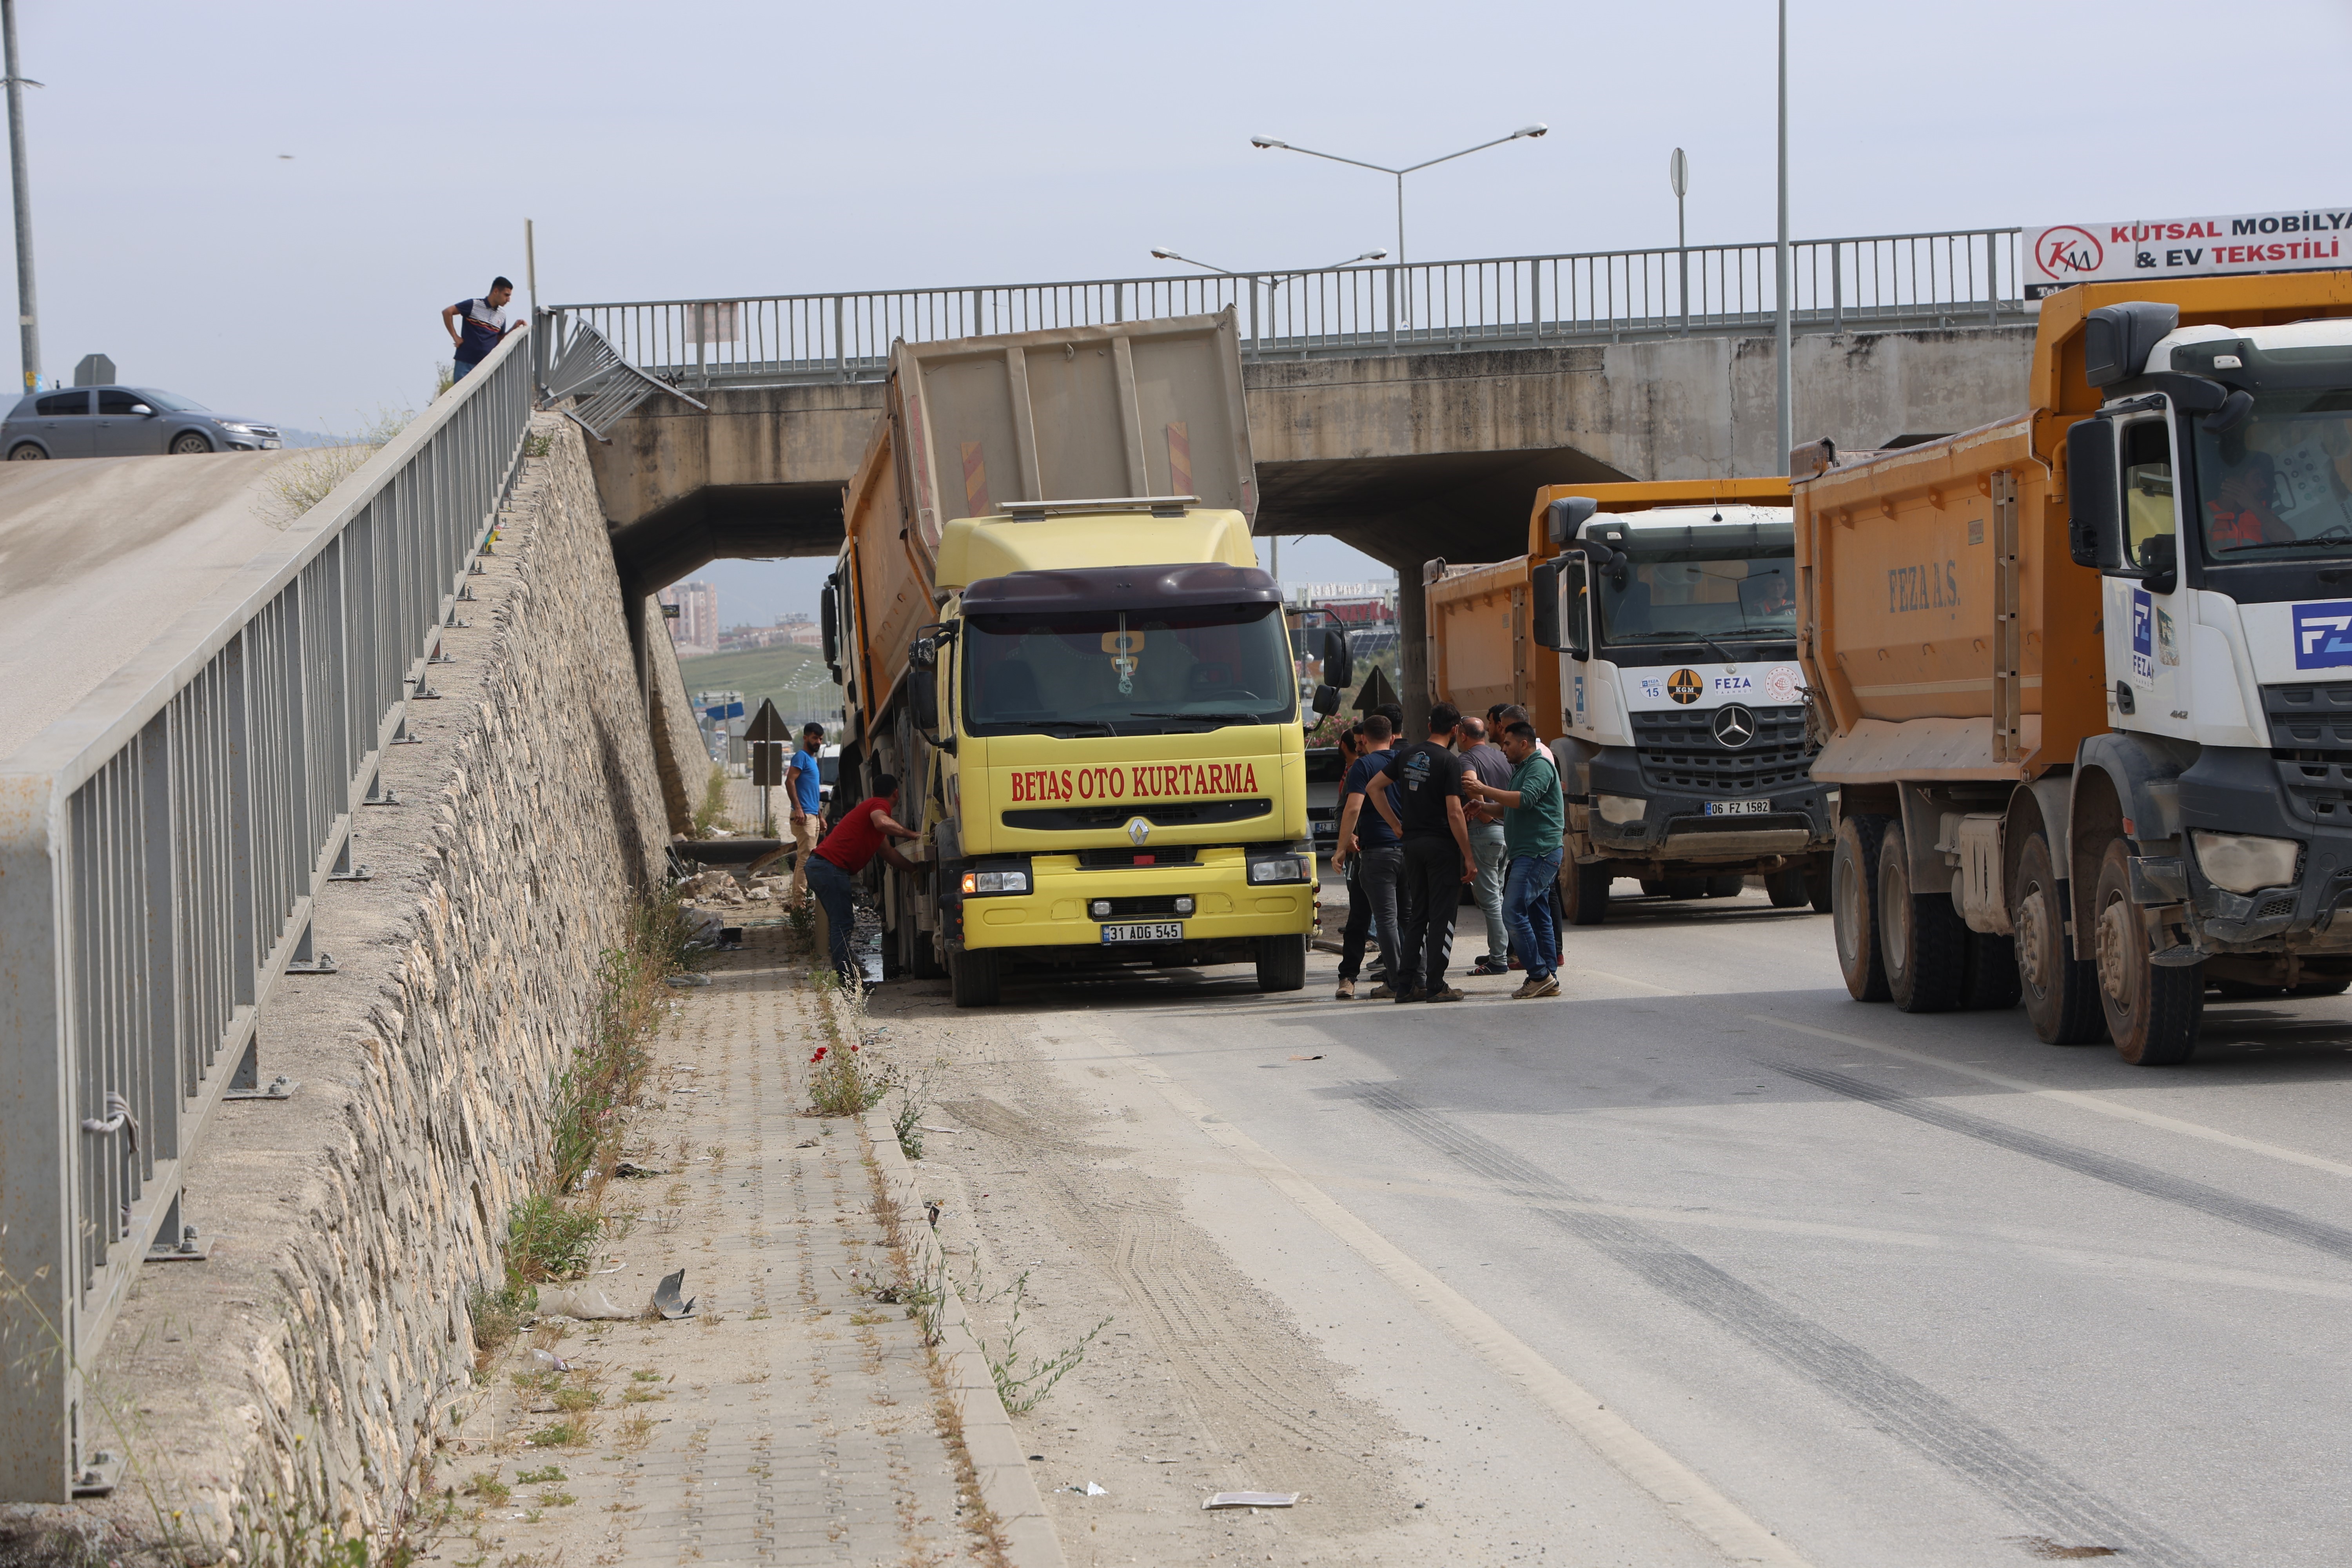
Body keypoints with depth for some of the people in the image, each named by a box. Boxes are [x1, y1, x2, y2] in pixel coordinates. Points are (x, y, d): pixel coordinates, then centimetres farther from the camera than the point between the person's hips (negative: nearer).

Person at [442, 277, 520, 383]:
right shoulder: (474, 305, -7)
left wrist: (514, 328, 3)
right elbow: (447, 312, -9)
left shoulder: (502, 315, 10)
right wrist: (455, 337, -10)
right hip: (465, 363, -5)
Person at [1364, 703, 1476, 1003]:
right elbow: (1454, 814, -17)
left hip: (1412, 843, 6)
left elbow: (1373, 787, 13)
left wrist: (1396, 826, 14)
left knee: (1417, 915, 13)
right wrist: (1468, 857, -12)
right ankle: (1435, 986, -3)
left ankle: (1406, 985, 11)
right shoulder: (1449, 762, -12)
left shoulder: (1408, 755, 8)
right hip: (1442, 845, -6)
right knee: (1442, 916, -2)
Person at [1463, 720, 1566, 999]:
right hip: (1528, 853, 11)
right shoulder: (1522, 768, 22)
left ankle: (1540, 975, -17)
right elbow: (1512, 808, 29)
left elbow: (1525, 799, -25)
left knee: (1513, 911, -17)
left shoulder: (1540, 766, -10)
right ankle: (1549, 980, 11)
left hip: (1539, 853, -11)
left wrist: (1485, 791, -24)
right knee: (1538, 915, 10)